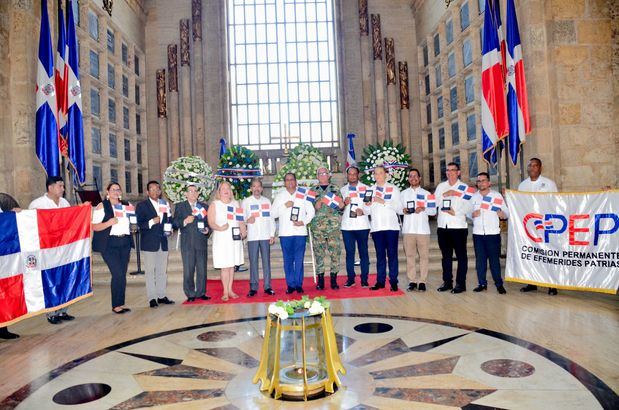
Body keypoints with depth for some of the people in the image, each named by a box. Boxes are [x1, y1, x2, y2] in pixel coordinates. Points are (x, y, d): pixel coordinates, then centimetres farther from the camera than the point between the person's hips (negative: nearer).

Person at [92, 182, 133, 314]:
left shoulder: (126, 205, 12)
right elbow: (94, 227, -7)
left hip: (125, 243, 5)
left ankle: (121, 303, 17)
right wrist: (109, 223, -22)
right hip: (109, 244, -5)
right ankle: (116, 305, 2)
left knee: (123, 274, 8)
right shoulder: (102, 206, -1)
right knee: (117, 274, -10)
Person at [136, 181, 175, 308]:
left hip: (163, 242, 5)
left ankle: (161, 296, 18)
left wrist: (169, 229, 1)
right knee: (150, 271, -1)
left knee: (162, 271, 9)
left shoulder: (165, 204, 13)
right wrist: (152, 222, -23)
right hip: (149, 243, -4)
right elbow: (139, 223, -9)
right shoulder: (141, 206, -1)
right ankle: (152, 298, 5)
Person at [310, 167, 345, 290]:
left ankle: (334, 280, 6)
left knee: (335, 251, -3)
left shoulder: (335, 189, 12)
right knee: (319, 252, -1)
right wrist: (316, 205, -13)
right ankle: (320, 280, 6)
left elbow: (341, 207, 12)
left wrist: (340, 204, -10)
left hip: (333, 224, 0)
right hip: (318, 224, 0)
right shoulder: (313, 190, 12)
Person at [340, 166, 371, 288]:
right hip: (347, 226, 2)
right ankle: (350, 279, 12)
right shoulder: (342, 190, 16)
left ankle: (364, 279, 6)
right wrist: (344, 203, -6)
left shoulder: (365, 188, 8)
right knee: (349, 252, 4)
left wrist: (363, 210, -17)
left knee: (363, 252, 1)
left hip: (362, 225, -2)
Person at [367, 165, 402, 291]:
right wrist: (367, 205, -10)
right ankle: (380, 281, 11)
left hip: (391, 226, -2)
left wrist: (384, 202, -13)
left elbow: (399, 208, -4)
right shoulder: (370, 190, 14)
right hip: (376, 227, 2)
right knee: (380, 255, 6)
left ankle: (393, 281, 4)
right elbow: (369, 210, 11)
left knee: (392, 254, -1)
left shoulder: (393, 189, 7)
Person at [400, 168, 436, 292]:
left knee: (424, 256, -2)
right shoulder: (403, 193, 14)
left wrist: (424, 209, -11)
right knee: (410, 255, 1)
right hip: (408, 229, 1)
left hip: (423, 229, -1)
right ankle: (412, 281, 7)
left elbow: (433, 211, 7)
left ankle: (422, 281, 4)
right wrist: (403, 210, -8)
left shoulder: (426, 193, 10)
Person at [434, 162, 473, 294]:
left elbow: (468, 206, -8)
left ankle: (461, 283, 7)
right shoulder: (441, 186, 14)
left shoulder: (464, 187, 1)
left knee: (461, 256, 0)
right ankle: (447, 281, 20)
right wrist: (443, 195, -9)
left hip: (458, 226, -4)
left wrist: (456, 212, -18)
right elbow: (434, 203, 5)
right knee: (446, 256, 11)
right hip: (443, 226, 4)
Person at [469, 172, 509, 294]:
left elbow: (507, 213, 2)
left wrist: (503, 214, -20)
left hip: (493, 233, -2)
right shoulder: (473, 196, 9)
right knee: (480, 260, 6)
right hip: (477, 233, 3)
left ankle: (499, 284, 10)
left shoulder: (497, 195, 3)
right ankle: (482, 283, 15)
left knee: (495, 260, 0)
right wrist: (472, 215, -10)